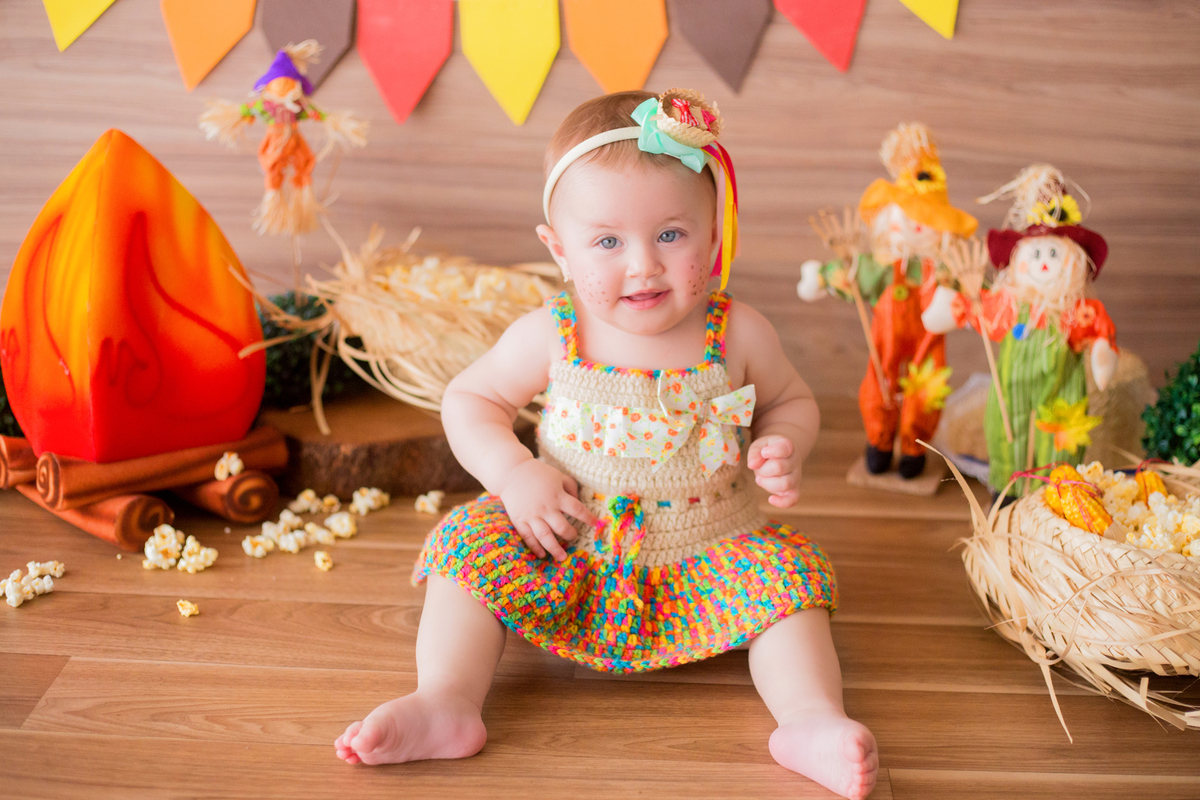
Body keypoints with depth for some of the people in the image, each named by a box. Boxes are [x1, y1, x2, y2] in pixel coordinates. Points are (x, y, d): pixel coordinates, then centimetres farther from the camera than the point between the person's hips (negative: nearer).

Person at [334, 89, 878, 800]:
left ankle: (811, 721, -26)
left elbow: (793, 400, 9)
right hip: (567, 558, 1)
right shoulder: (551, 337, -11)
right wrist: (512, 473, -15)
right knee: (473, 537, -17)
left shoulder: (738, 335, -10)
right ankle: (445, 706, -20)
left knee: (784, 568, -23)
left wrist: (785, 449, -14)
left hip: (710, 558, 0)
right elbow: (469, 399, 2)